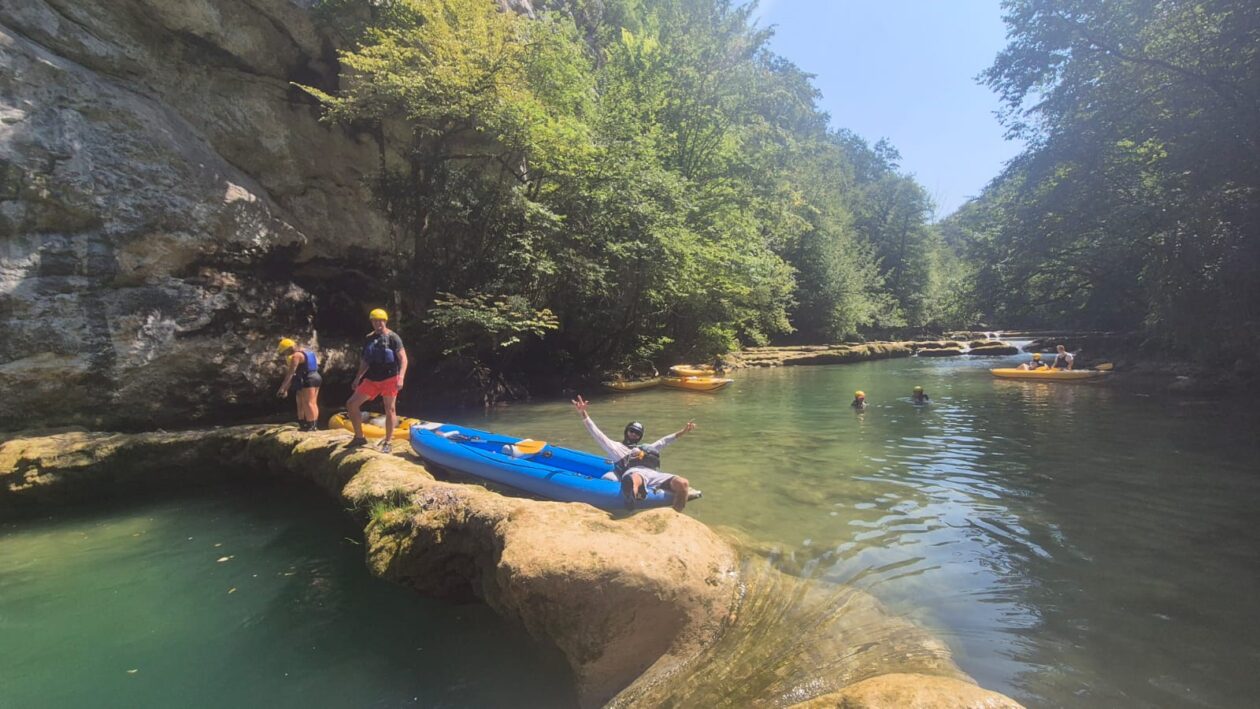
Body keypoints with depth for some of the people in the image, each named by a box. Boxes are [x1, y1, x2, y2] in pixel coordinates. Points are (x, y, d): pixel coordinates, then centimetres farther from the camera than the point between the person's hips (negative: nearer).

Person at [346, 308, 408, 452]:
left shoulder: (392, 337, -7)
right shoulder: (369, 338, 10)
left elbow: (403, 358, -13)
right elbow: (365, 361, 19)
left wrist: (401, 377, -25)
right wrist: (358, 378, 13)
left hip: (389, 378, -6)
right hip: (371, 379, 6)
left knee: (389, 409, -2)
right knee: (351, 404, 4)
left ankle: (387, 442, 8)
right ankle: (359, 437, 15)